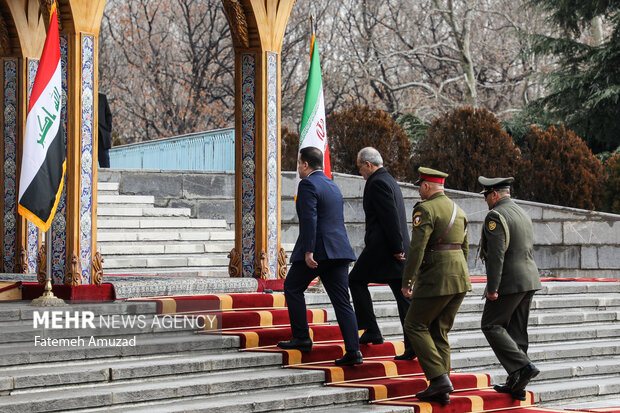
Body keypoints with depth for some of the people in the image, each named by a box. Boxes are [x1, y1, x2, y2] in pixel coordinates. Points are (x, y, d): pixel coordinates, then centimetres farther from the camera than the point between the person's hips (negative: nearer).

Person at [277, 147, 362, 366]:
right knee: (342, 301, 3)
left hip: (317, 250, -8)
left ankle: (301, 338, 9)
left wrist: (308, 251, -21)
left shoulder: (308, 185, -8)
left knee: (292, 288, 11)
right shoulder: (333, 186, 20)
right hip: (338, 249, 8)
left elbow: (309, 219, -18)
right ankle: (353, 350, -4)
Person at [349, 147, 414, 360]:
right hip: (397, 248, 9)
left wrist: (396, 248, -19)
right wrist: (399, 248, 19)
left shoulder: (377, 183, -11)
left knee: (356, 280, 7)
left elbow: (390, 217, -19)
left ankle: (371, 331, 2)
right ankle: (413, 343, -1)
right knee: (402, 293, 4)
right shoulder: (390, 181, 20)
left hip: (381, 246, -9)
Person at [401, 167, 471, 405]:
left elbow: (417, 248, -17)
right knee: (439, 331, 13)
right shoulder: (458, 211, 16)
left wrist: (407, 282, -13)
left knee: (415, 326, 3)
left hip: (436, 278, -8)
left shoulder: (425, 209, -10)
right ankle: (440, 391, 9)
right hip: (460, 278, 8)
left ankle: (439, 378, -9)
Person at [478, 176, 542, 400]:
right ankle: (517, 384, 10)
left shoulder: (495, 216, -12)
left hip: (509, 281, -9)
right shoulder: (523, 214, 17)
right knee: (516, 331, 10)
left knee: (491, 325, -2)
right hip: (528, 280, 9)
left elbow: (496, 254, -20)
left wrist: (492, 288, -19)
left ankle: (522, 366, -14)